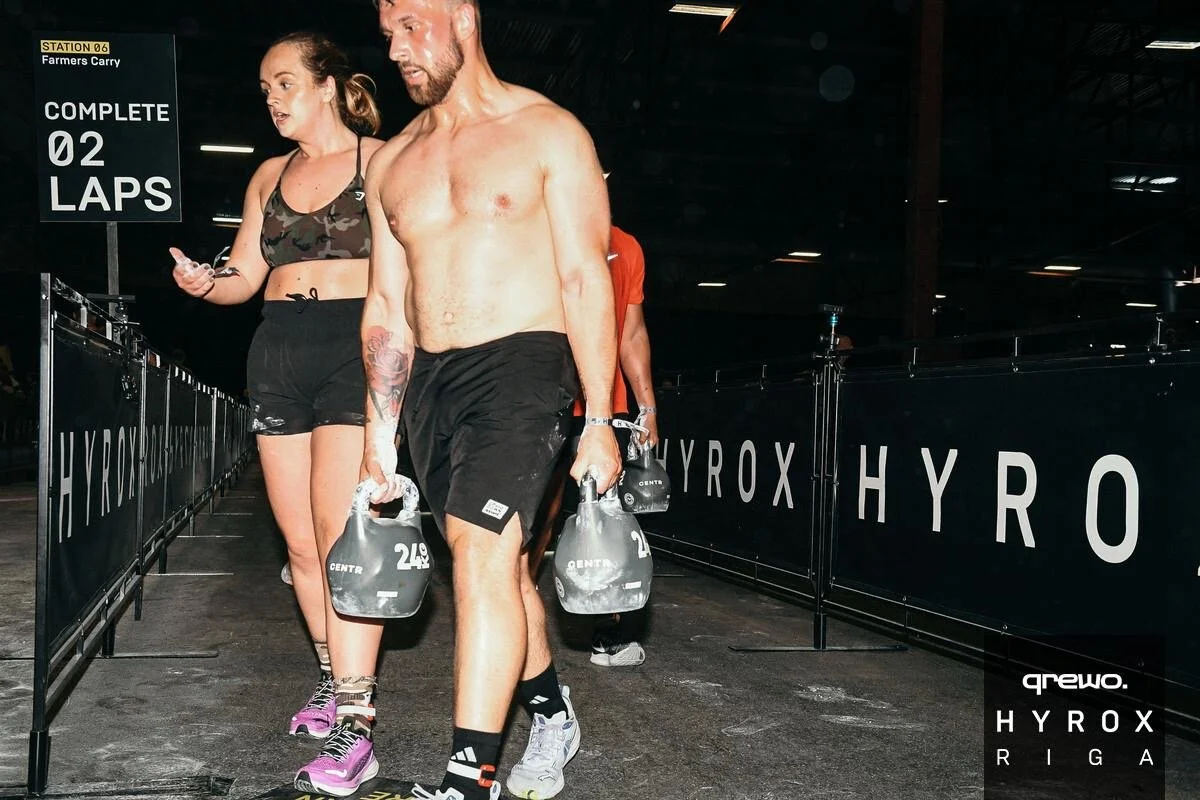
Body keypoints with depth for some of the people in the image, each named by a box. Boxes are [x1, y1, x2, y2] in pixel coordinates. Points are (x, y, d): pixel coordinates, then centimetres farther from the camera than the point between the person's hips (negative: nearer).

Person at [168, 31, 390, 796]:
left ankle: (354, 724, -14)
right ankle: (340, 677, 24)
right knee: (301, 540, 7)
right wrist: (205, 282, -6)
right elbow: (245, 276, 16)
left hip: (357, 347, -6)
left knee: (341, 530, -16)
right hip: (278, 353, 6)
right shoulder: (269, 175, 17)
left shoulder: (380, 159, 2)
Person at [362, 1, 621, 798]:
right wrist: (381, 433, 10)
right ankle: (552, 713, 32)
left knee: (482, 556, -15)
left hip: (523, 363, -5)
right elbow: (388, 307, 15)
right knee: (502, 562, 13)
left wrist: (599, 423, -11)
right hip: (431, 378, 6)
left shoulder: (548, 133, -1)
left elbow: (586, 280, -6)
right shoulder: (393, 162, 14)